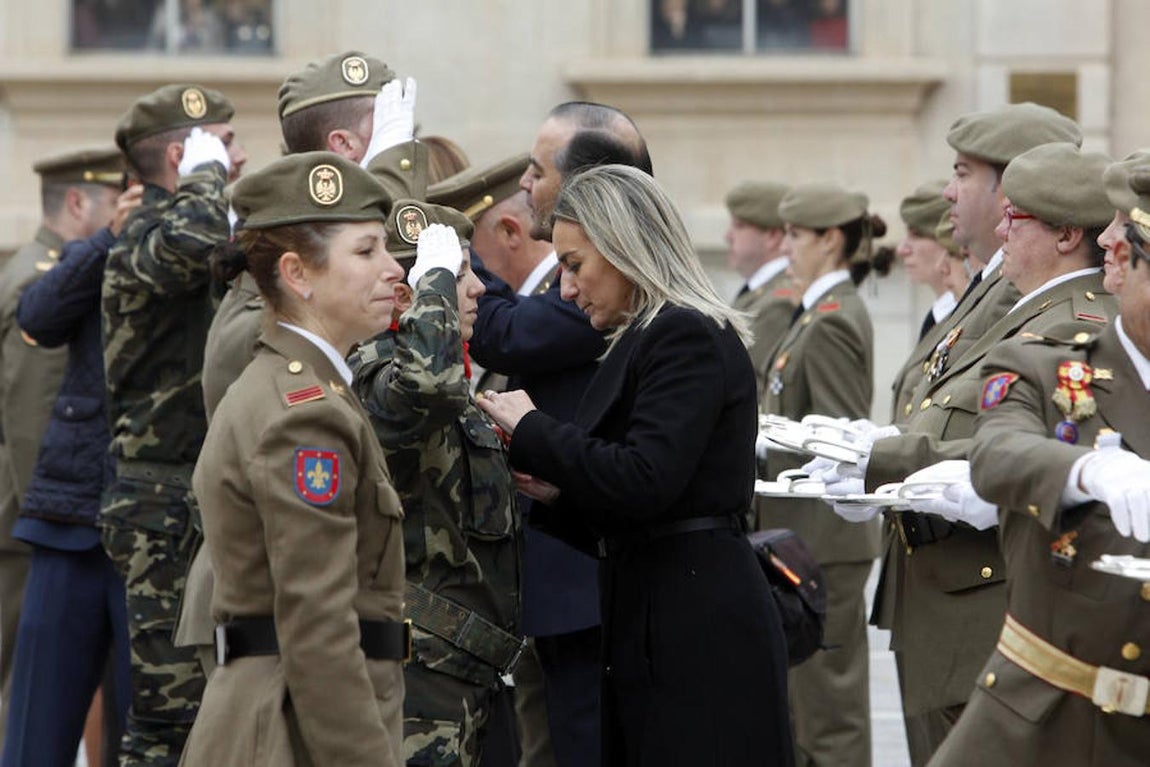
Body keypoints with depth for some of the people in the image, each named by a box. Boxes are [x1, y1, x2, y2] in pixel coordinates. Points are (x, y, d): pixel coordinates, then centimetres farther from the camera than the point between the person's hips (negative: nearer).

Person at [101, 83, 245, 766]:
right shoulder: (146, 237, -14)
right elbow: (191, 243, -38)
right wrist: (206, 172, -20)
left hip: (204, 500, 10)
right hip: (170, 506, -10)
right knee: (172, 711, -9)